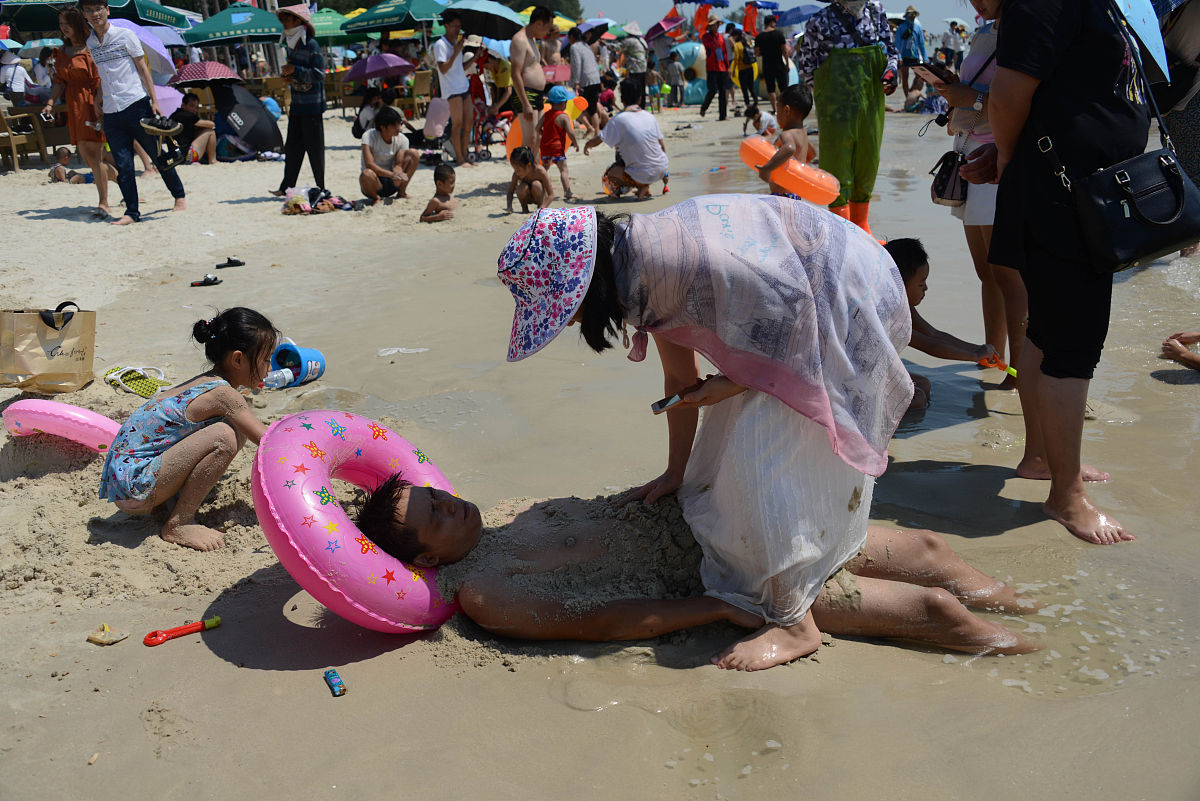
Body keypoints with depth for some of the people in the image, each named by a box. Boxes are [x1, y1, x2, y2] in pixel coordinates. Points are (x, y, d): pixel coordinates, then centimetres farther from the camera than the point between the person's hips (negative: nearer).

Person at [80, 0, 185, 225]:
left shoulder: (125, 35, 1)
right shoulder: (89, 44, 13)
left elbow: (142, 68, 0)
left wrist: (153, 101, -5)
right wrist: (99, 97, 16)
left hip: (136, 104, -4)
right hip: (111, 112, 4)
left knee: (157, 154, 2)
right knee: (123, 164, -1)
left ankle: (179, 196, 18)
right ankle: (131, 212, 1)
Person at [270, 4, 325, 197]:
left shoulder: (311, 44, -13)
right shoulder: (290, 44, 12)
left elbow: (319, 74, -17)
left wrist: (295, 70, -20)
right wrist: (288, 74, 6)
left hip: (312, 107, -8)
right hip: (296, 104, 8)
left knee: (314, 147, -1)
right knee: (292, 147, 8)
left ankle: (321, 187, 8)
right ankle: (286, 187, 12)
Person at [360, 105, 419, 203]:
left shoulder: (402, 139, -4)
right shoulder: (369, 136, -15)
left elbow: (398, 164, -12)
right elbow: (369, 164, -26)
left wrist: (398, 174, -38)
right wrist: (392, 174, -40)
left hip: (391, 184, 3)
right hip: (375, 184, -3)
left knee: (414, 154, -14)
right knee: (367, 174, -40)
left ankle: (401, 193, -4)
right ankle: (375, 198, -6)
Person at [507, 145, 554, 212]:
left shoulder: (540, 171, -29)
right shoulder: (516, 174, -19)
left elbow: (551, 195, -28)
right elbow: (510, 192, -9)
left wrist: (541, 208, -41)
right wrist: (509, 206, -29)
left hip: (541, 196, -2)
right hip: (528, 198, 2)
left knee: (536, 184, -33)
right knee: (522, 187, -31)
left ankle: (540, 207, -12)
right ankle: (524, 209, -5)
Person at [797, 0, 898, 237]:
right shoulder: (820, 22, -6)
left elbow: (889, 48, 19)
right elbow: (806, 65, 4)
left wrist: (890, 70, 1)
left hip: (871, 106, 5)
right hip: (837, 108, -5)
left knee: (868, 163, 12)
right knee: (838, 166, -3)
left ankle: (861, 227, 25)